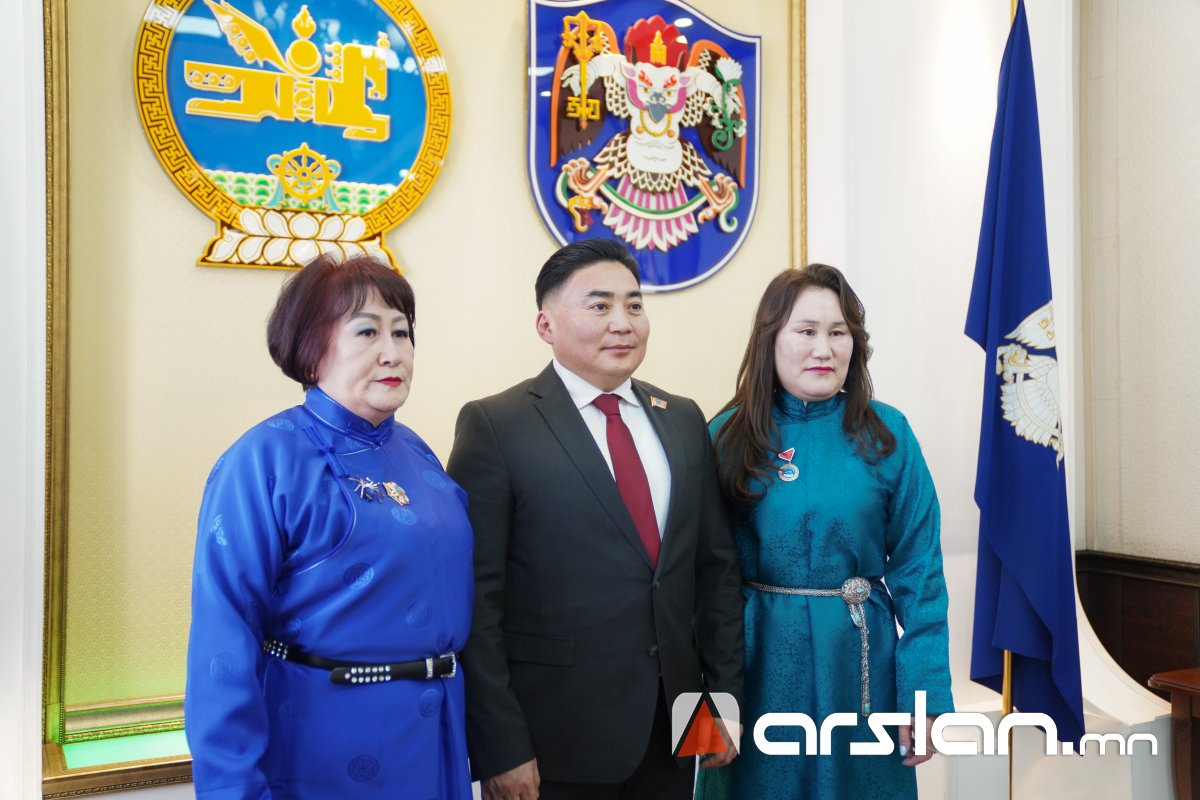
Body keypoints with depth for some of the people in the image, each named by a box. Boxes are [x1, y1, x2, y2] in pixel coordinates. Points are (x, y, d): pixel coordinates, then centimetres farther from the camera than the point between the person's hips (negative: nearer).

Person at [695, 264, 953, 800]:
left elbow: (918, 572, -4)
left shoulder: (886, 435, -5)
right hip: (760, 666, 0)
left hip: (860, 660, 1)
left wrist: (927, 693, -7)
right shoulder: (729, 436, -5)